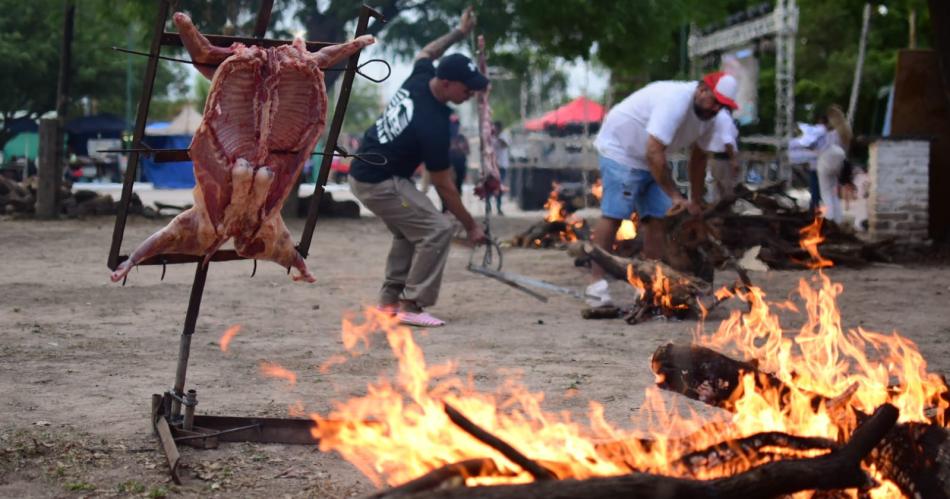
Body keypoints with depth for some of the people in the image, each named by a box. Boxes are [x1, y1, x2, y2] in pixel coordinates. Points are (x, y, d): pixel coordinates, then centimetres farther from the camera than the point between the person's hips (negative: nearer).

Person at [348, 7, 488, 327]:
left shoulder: (419, 79, -6)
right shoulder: (432, 125, -27)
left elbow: (426, 52, 21)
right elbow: (443, 185, -18)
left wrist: (459, 33, 21)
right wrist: (470, 225, -10)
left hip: (364, 171, 10)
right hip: (380, 183, -10)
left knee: (409, 231, 22)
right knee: (437, 229, -14)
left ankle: (389, 299, 22)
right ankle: (412, 306, -12)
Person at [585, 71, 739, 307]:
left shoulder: (707, 115, -3)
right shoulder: (675, 101, -32)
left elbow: (698, 158, 10)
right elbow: (654, 153, -37)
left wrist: (696, 202, 8)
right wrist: (675, 195, -35)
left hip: (650, 160, 9)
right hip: (619, 148, -9)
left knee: (657, 218, 2)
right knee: (613, 215, -15)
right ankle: (596, 283, -14)